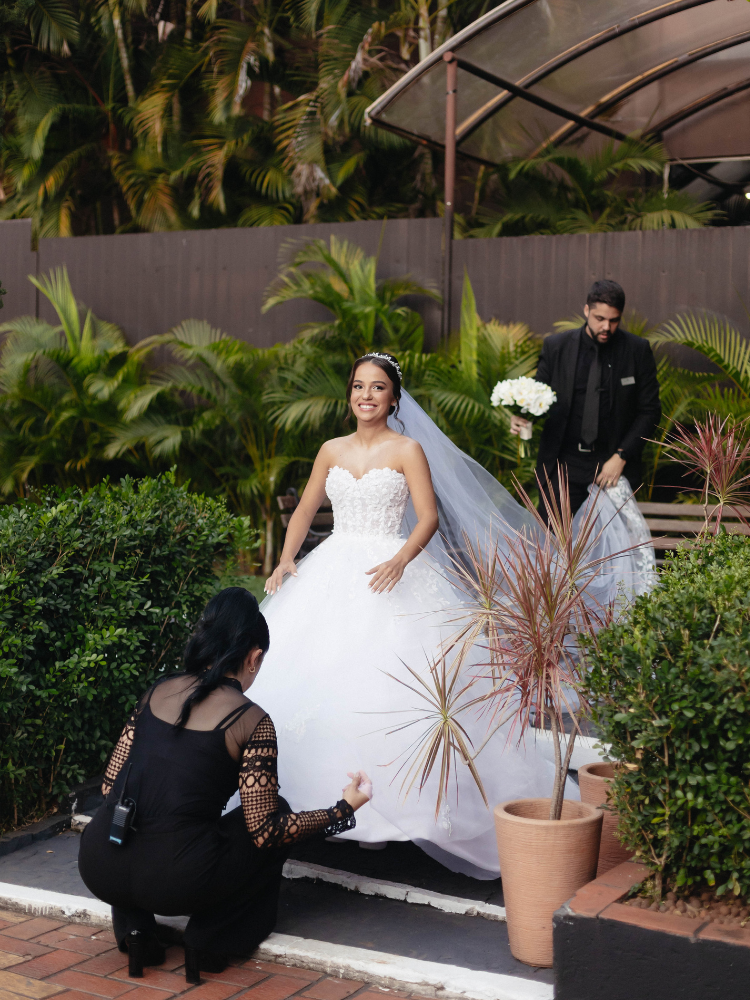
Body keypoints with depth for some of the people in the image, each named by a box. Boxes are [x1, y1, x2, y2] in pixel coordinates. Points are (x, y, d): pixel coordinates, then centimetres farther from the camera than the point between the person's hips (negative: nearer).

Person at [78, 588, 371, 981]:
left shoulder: (156, 692, 10)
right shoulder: (251, 721, -4)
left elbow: (110, 784, 14)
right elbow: (265, 830, -2)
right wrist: (343, 809, 9)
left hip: (99, 870, 4)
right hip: (174, 883, -4)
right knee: (278, 815, 19)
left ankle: (134, 927, 18)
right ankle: (212, 940, 11)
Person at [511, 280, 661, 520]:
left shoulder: (638, 350, 0)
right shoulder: (556, 346, 3)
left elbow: (649, 410, 2)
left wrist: (621, 457, -7)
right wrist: (522, 417, -12)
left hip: (614, 464, -1)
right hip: (563, 465, 1)